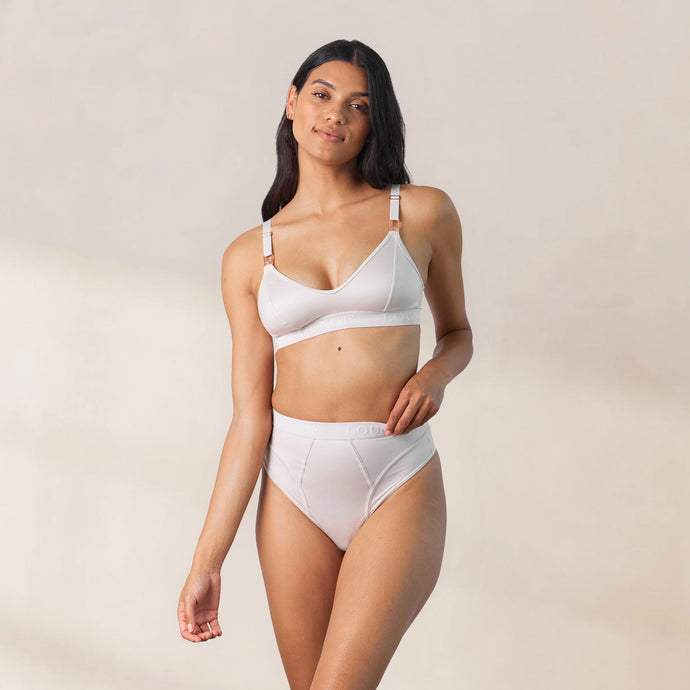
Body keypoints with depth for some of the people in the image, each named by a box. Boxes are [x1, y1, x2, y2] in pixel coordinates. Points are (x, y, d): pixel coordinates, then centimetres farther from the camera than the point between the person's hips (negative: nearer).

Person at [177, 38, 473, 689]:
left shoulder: (422, 213, 3)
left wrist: (436, 373, -7)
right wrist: (206, 562, -3)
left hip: (398, 487, -2)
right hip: (293, 487, 2)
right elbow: (250, 418, 2)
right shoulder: (248, 256, 5)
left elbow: (457, 331, 18)